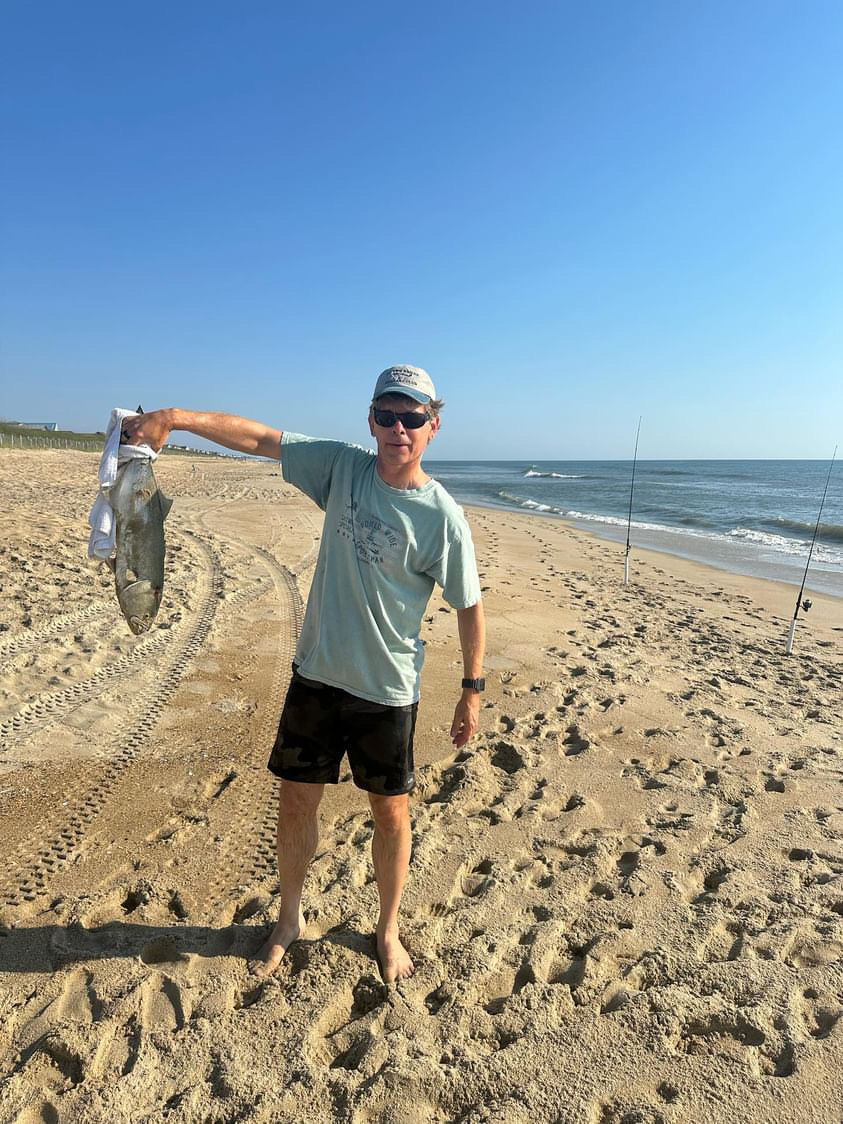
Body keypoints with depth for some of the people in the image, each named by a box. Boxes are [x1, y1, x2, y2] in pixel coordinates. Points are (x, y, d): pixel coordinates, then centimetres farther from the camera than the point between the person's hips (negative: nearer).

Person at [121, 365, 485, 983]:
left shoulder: (442, 517, -15)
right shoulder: (342, 467, -5)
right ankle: (290, 920, 43)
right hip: (317, 673, 3)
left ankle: (388, 930, 41)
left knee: (392, 813, 13)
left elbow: (470, 606, -8)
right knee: (296, 800, 15)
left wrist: (473, 689, -4)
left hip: (388, 689, -3)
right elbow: (259, 436, -4)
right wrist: (175, 417, -14)